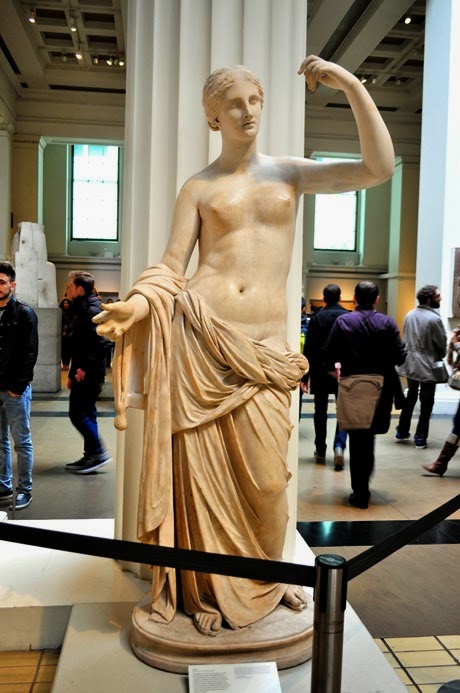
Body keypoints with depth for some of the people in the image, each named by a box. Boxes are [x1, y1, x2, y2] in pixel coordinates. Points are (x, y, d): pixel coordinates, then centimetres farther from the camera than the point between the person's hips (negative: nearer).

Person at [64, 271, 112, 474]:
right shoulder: (83, 309, 16)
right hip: (84, 372, 10)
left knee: (77, 413, -7)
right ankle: (91, 456, 20)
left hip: (89, 374, -10)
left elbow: (100, 343, -25)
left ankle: (98, 452, 0)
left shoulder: (91, 311, -15)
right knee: (86, 413, 13)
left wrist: (85, 368, -21)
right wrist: (73, 373, 19)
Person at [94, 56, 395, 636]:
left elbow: (379, 168, 6)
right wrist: (137, 305, -15)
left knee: (267, 478, -1)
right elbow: (170, 266, 4)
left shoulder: (292, 173, 16)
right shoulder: (198, 188, 11)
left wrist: (351, 86, 1)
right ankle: (208, 589, 22)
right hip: (197, 332, -1)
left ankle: (269, 578, 27)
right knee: (202, 469, 2)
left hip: (263, 345, 1)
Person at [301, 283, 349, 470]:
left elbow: (309, 349, -6)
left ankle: (321, 451, 16)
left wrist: (305, 376, -2)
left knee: (320, 412, 10)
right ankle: (339, 445, -9)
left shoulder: (317, 317, -5)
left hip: (320, 372, 0)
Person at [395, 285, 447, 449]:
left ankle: (402, 432, 27)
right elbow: (442, 344, -9)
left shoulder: (409, 315, 3)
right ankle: (420, 438, 9)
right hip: (428, 366, -7)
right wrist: (439, 357, 10)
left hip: (410, 364, 7)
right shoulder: (434, 318, -17)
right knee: (426, 403, 4)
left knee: (410, 398, 19)